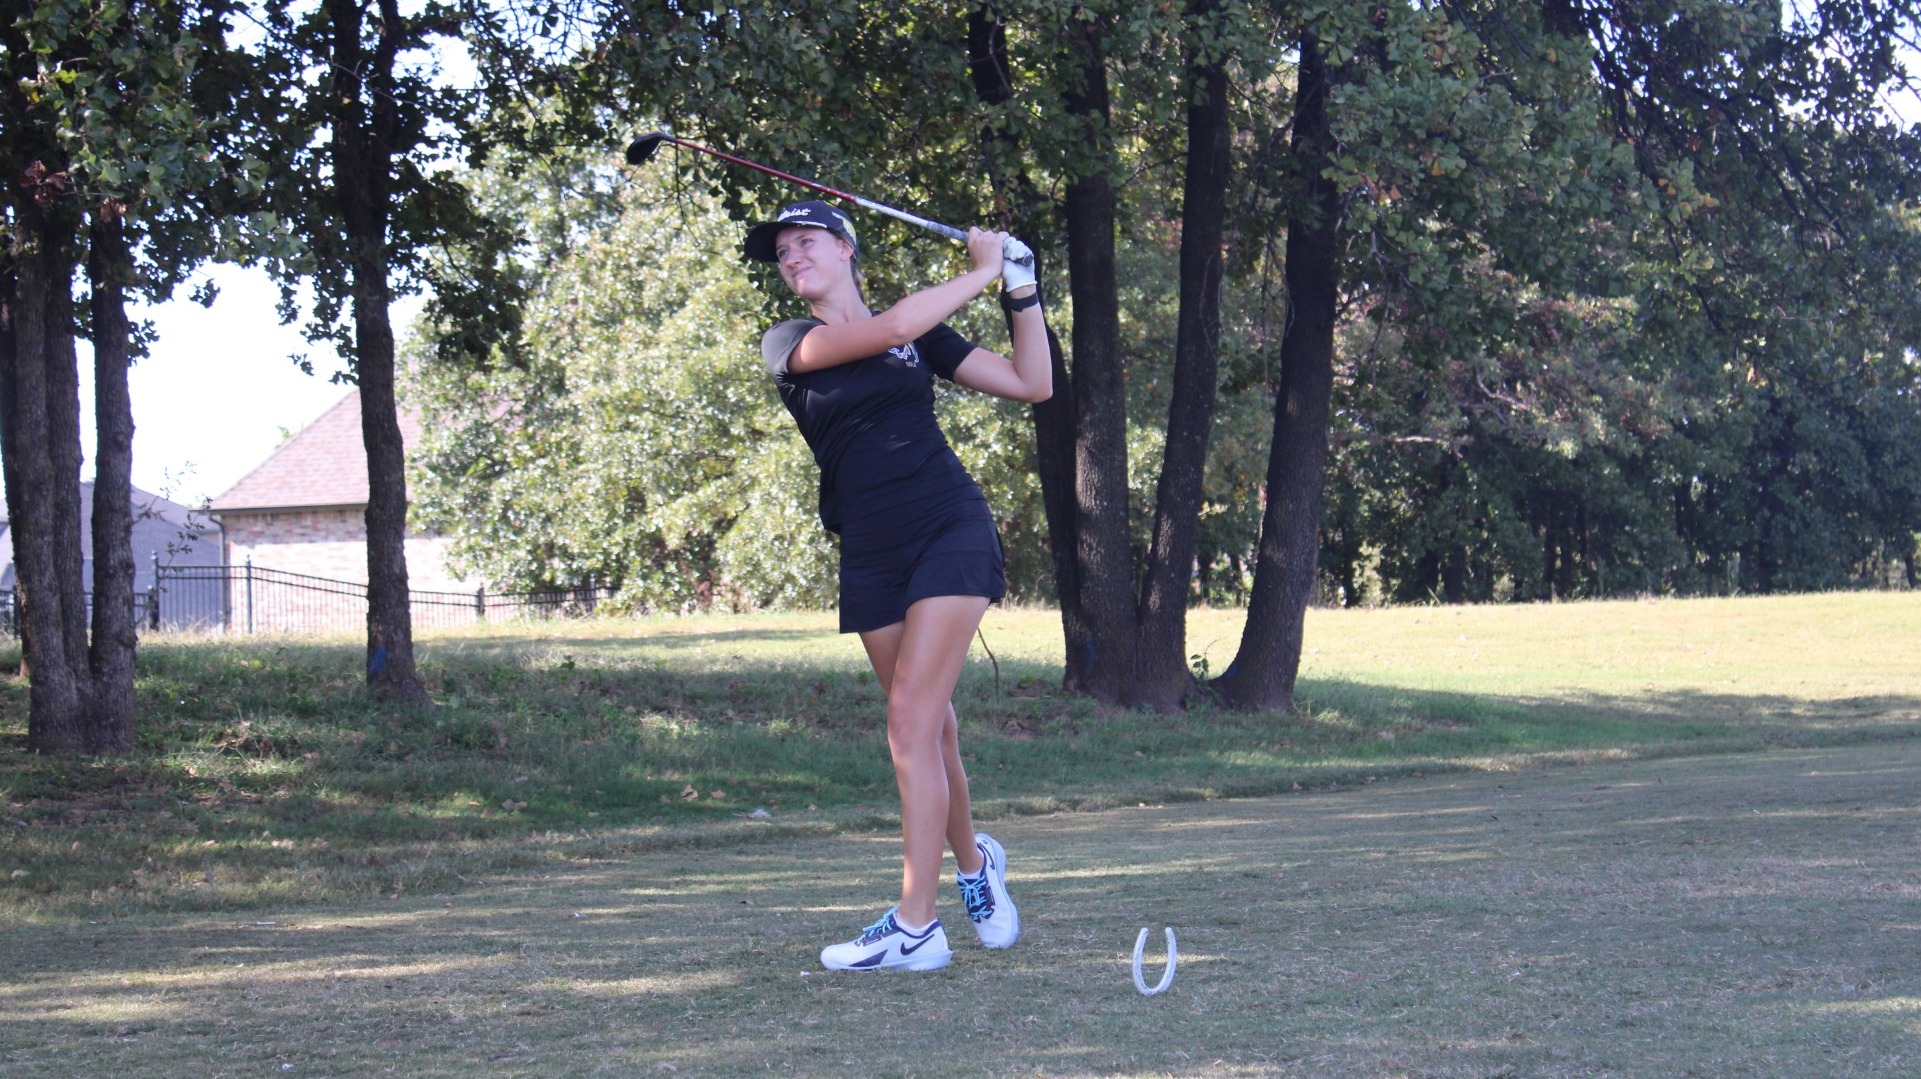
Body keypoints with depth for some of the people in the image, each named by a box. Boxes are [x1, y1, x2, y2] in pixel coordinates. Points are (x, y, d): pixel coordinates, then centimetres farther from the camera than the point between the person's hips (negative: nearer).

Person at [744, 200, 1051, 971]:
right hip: (870, 552, 2)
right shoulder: (787, 346, 3)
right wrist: (982, 271, -5)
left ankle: (916, 927, -15)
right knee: (929, 727, 8)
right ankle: (972, 862, 35)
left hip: (949, 531, -2)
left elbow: (1033, 383, 10)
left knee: (912, 720, -13)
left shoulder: (922, 337, 9)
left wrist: (1021, 292, 1)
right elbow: (891, 329, -13)